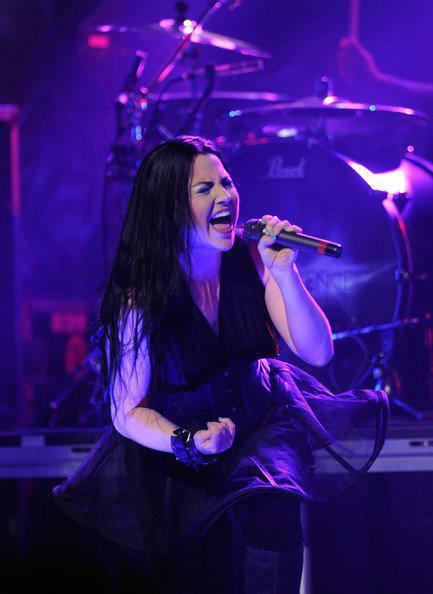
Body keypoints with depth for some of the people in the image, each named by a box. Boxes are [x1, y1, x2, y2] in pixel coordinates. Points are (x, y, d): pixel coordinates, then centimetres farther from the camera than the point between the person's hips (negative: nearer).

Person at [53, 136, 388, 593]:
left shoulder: (252, 261, -9)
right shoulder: (137, 298, -18)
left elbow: (318, 352, -13)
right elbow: (128, 413, -14)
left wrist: (284, 273, -28)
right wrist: (191, 442, -34)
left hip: (263, 421, 2)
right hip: (178, 440, -2)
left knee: (266, 503, -29)